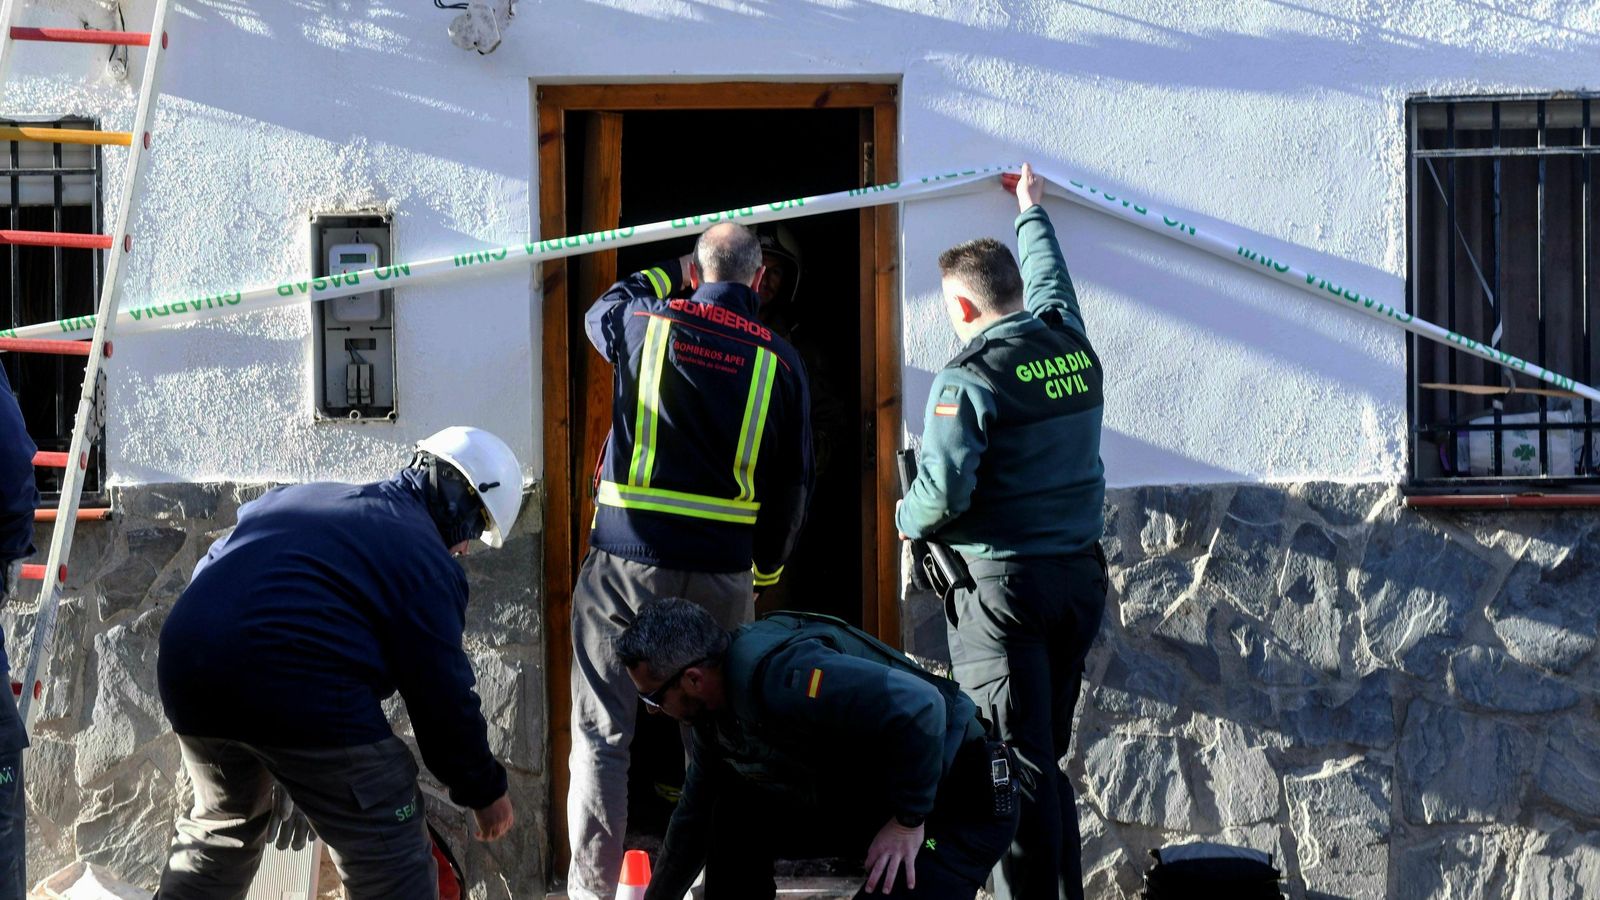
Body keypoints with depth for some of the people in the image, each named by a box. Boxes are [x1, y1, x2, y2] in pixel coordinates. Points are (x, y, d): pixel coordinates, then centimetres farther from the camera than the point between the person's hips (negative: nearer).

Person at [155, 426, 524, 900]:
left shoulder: (295, 498, 26)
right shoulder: (426, 559, 5)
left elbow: (208, 574, 31)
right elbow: (443, 696, 4)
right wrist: (485, 789, 16)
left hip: (186, 672, 7)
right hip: (298, 687, -7)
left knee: (221, 823, 31)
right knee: (390, 857, 5)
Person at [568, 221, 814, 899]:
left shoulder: (646, 323, 1)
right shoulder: (778, 360, 4)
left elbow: (601, 311, 27)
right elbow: (791, 485, 10)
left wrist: (668, 276, 42)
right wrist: (766, 570, 23)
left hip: (626, 560, -1)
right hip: (723, 574, 2)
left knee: (602, 738, 3)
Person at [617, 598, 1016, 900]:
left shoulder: (772, 674, -30)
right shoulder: (712, 713, 2)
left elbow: (918, 706, -38)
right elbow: (695, 818, 19)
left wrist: (908, 821, -28)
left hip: (961, 807, -10)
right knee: (736, 821, 5)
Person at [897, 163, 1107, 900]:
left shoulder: (970, 377, -14)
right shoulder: (1072, 345, 7)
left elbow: (943, 489, -20)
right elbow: (1051, 279, 29)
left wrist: (908, 520, 2)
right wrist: (1032, 213, 46)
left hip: (1000, 583, -7)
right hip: (1079, 575, 7)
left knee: (1018, 767, -5)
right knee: (1048, 760, 15)